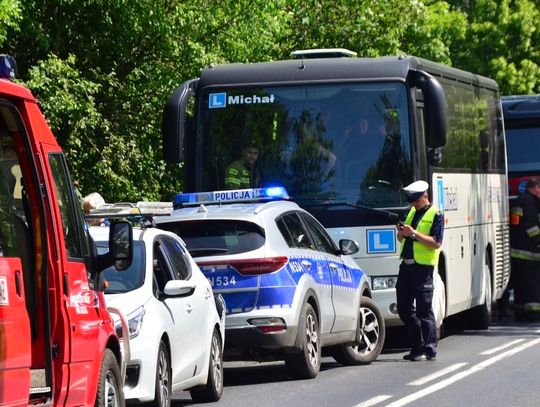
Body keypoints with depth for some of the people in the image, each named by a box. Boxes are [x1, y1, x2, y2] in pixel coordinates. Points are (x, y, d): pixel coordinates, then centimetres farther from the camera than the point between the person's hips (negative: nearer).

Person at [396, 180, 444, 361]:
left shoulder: (436, 215, -5)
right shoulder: (411, 212, 18)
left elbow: (436, 243, -15)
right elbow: (402, 239, 24)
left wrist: (414, 233, -20)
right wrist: (401, 232, 1)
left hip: (422, 267, -8)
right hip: (406, 265, 8)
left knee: (424, 310, -5)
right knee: (404, 308, 9)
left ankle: (428, 350, 0)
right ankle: (417, 346, 18)